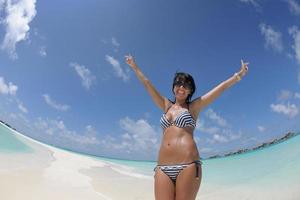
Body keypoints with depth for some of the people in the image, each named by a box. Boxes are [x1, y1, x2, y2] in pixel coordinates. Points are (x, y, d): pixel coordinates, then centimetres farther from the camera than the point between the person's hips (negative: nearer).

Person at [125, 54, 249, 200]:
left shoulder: (194, 106, 11)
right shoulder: (167, 106, 20)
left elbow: (222, 87, 11)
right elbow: (147, 84, 26)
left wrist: (239, 74, 11)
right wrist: (135, 67, 33)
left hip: (188, 165, -3)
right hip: (163, 167, 4)